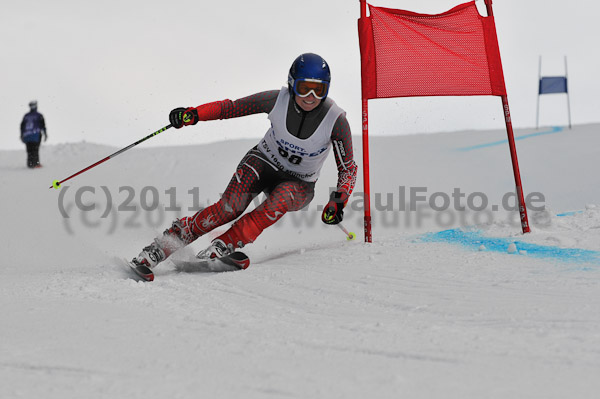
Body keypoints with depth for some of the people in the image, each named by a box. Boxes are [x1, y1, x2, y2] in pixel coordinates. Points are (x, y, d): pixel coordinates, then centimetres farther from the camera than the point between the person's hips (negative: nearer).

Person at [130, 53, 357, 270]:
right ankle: (164, 245, -19)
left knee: (281, 199, -37)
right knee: (230, 207, -26)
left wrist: (338, 201, -29)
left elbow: (348, 168, -12)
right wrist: (194, 114, -25)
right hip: (263, 162, 0)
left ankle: (225, 245, -32)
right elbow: (231, 107, -9)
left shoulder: (336, 120, -22)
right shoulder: (277, 100, -18)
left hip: (299, 183, 0)